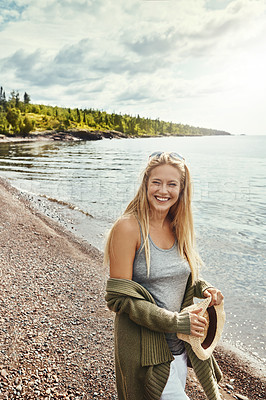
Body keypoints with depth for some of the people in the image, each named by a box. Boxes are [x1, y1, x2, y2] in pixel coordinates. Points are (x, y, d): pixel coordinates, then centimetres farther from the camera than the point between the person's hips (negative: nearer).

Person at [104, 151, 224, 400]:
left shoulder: (178, 227, 1)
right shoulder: (129, 227, -19)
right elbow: (119, 297, -20)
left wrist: (203, 288, -6)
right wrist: (176, 322, -20)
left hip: (179, 344, 6)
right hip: (143, 346, -6)